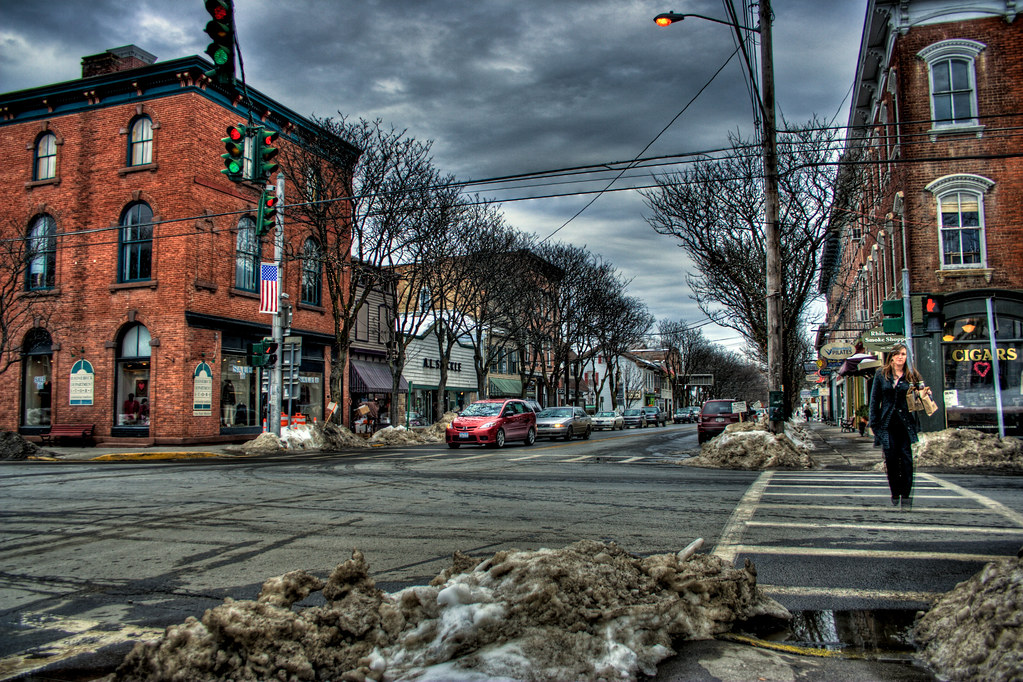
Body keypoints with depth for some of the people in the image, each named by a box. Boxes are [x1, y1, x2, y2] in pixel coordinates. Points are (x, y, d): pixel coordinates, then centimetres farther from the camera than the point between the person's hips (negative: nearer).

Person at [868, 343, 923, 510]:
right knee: (890, 458, 1)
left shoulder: (912, 375, 6)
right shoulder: (881, 374, 7)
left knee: (906, 458, -4)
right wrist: (874, 422, 2)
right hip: (887, 423, 1)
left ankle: (906, 495, 3)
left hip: (906, 423, -1)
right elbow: (875, 399, 8)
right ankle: (894, 494, 15)